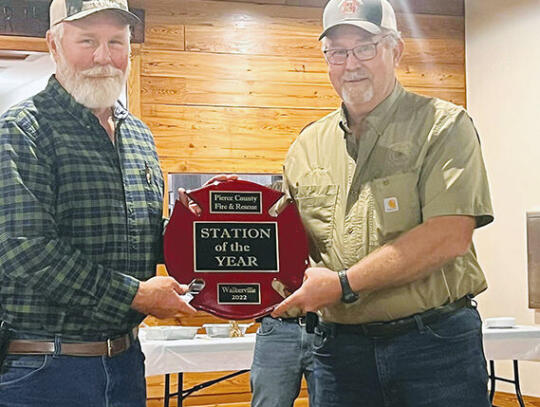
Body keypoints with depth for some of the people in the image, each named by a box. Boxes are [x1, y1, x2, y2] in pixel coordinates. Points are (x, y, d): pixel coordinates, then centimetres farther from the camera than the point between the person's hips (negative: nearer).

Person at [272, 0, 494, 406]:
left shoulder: (444, 125, -3)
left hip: (435, 344, -4)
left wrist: (343, 284, -18)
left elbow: (450, 236, -16)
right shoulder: (307, 146, 11)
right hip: (339, 346, 4)